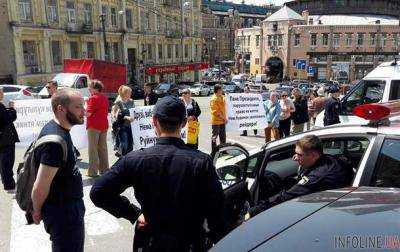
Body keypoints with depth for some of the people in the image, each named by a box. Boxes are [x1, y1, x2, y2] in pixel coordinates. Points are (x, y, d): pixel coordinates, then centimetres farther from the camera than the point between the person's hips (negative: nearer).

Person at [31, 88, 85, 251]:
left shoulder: (55, 128, 2)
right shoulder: (56, 141, -30)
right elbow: (40, 187, -28)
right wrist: (37, 211, -10)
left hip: (70, 206, 10)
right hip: (63, 212, -9)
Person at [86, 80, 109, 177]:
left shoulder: (93, 98, -13)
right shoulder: (105, 98, 11)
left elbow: (88, 113, -16)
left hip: (94, 126, -7)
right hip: (104, 125, 7)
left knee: (93, 149, -1)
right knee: (103, 148, 12)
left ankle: (93, 171, 1)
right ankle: (104, 169, 18)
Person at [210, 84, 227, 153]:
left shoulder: (222, 97, 10)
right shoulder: (214, 99, -15)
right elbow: (215, 111, -20)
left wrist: (225, 118, 10)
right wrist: (223, 118, -19)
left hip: (222, 121, 8)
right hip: (216, 121, -8)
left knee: (223, 137, 15)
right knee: (214, 137, 1)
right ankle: (213, 152, 9)